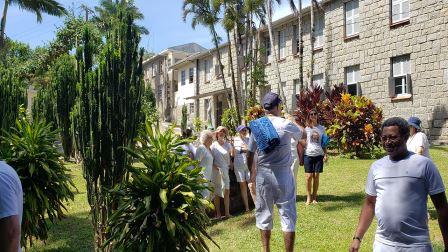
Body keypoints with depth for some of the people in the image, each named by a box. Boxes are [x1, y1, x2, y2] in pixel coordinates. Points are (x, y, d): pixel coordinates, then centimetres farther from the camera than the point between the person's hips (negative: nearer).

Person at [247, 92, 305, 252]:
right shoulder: (286, 125, -8)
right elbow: (303, 135, 13)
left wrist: (252, 175, 18)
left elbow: (250, 156, 5)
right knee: (287, 215, 6)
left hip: (262, 175, 3)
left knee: (264, 215, 15)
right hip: (282, 174, -3)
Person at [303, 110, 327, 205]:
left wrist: (325, 154, 5)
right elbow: (303, 143, 6)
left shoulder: (322, 128, 10)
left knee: (316, 176, 3)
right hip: (308, 154, -1)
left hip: (319, 155, 1)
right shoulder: (306, 128, 6)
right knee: (308, 176, -3)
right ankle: (308, 197, 8)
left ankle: (314, 197, 14)